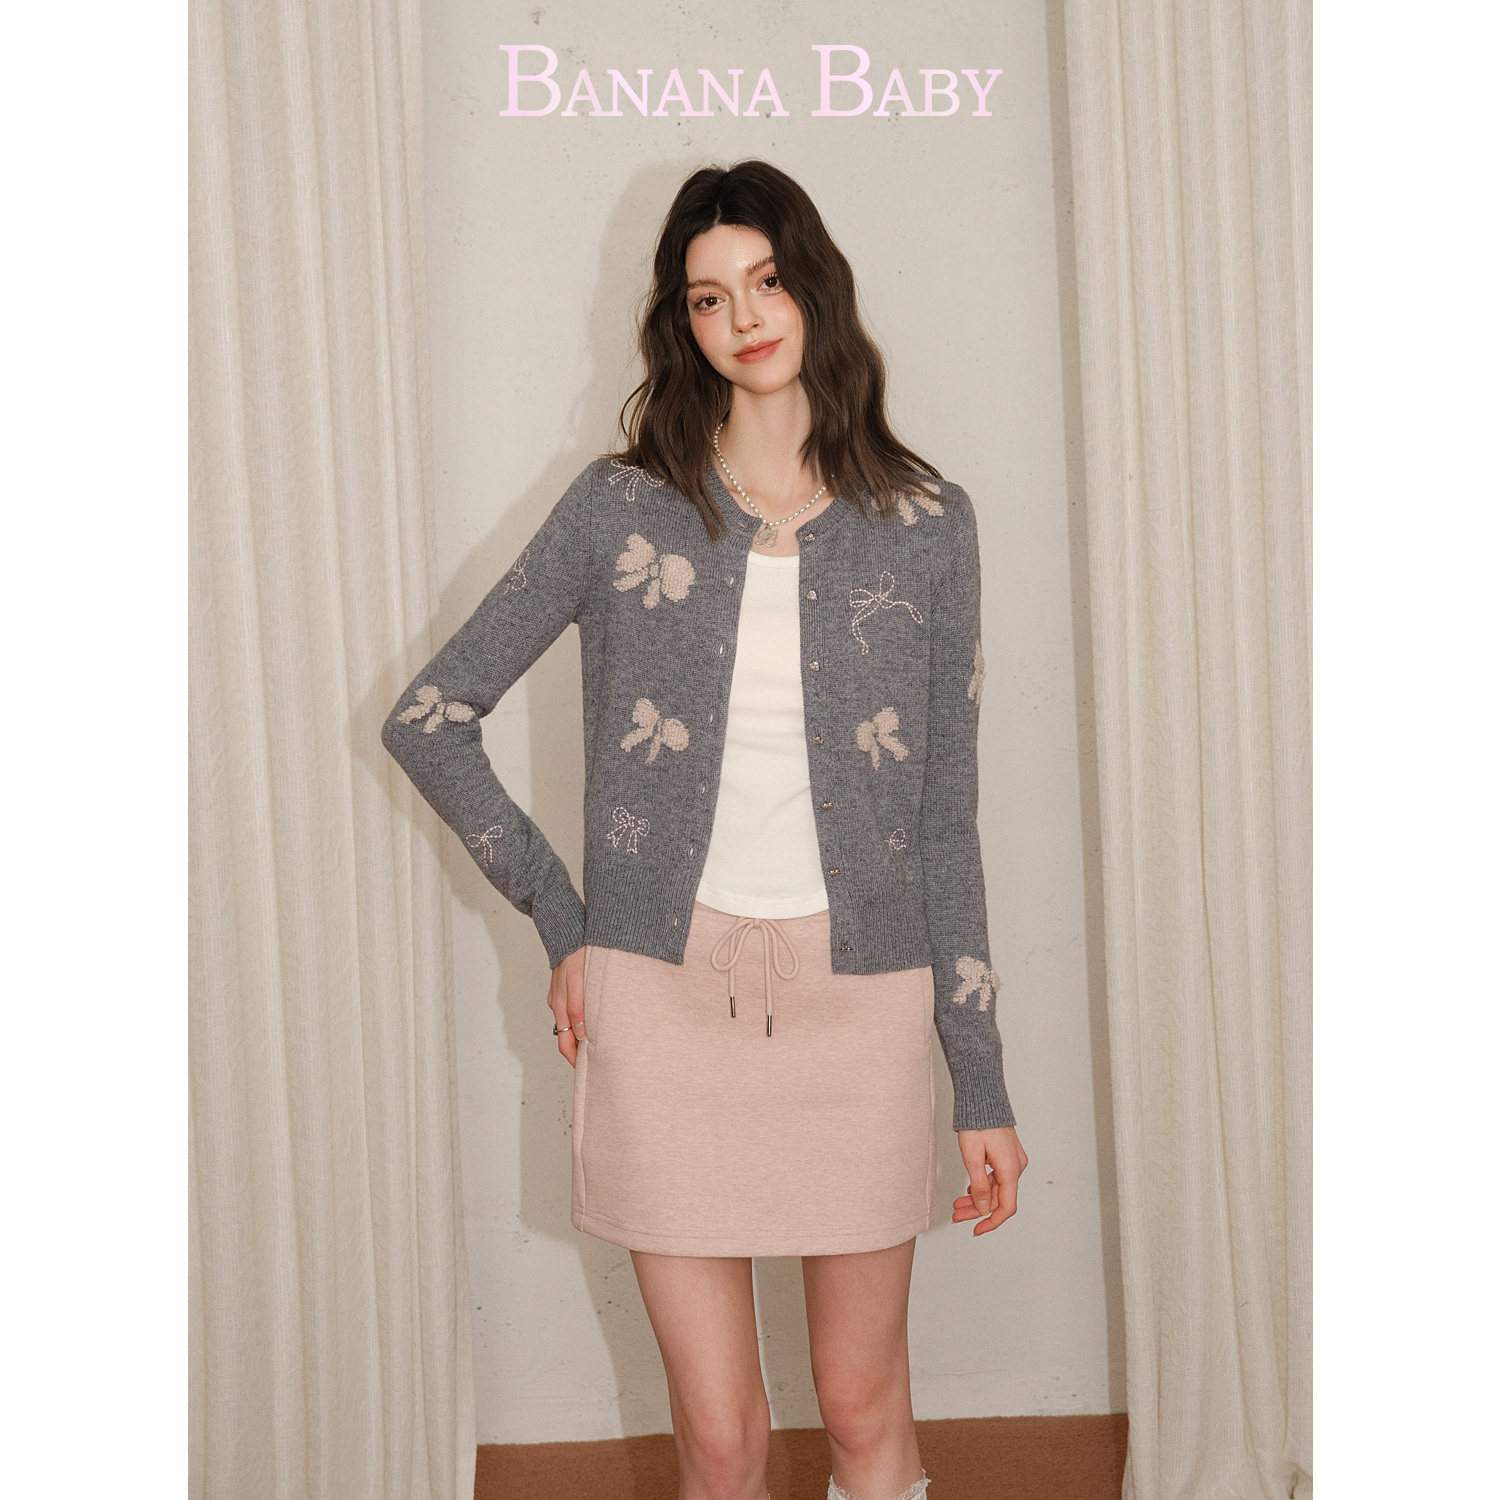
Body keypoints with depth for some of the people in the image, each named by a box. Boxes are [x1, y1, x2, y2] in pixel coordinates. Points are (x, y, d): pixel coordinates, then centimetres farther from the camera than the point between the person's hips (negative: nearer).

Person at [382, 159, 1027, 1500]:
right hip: (665, 996, 0)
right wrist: (560, 918, 0)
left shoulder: (925, 524, 3)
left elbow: (945, 819, 4)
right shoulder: (622, 507, 1)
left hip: (860, 997, 1)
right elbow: (429, 720, 5)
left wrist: (984, 1085, 3)